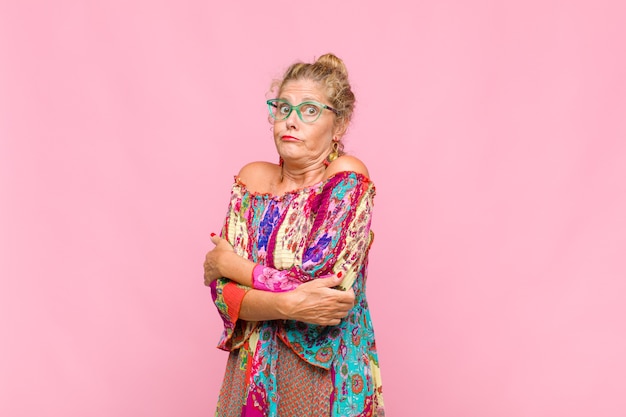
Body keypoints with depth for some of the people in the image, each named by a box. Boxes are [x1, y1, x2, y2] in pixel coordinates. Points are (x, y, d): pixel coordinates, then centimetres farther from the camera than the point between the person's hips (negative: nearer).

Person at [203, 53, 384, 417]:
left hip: (327, 374, -4)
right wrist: (288, 305, -24)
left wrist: (233, 265, -11)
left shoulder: (348, 179, -14)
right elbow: (222, 291, -6)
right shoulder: (253, 179, -1)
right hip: (254, 370, 4)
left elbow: (324, 289, -22)